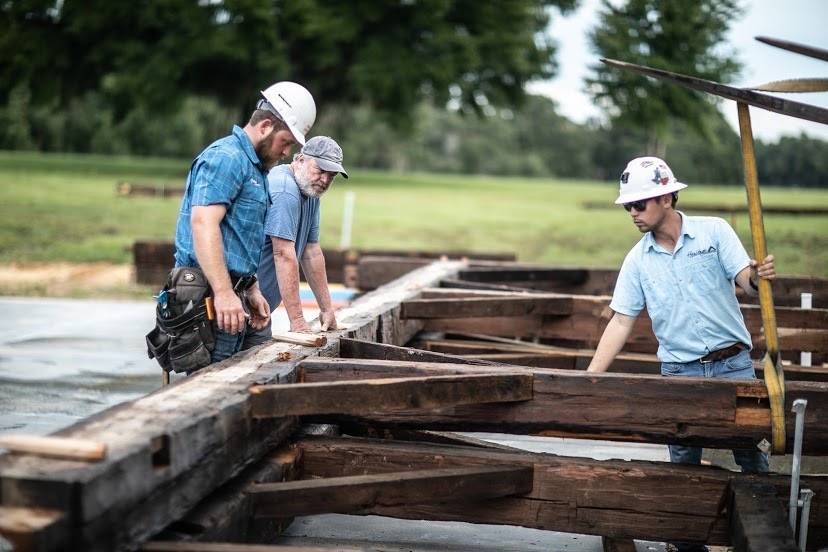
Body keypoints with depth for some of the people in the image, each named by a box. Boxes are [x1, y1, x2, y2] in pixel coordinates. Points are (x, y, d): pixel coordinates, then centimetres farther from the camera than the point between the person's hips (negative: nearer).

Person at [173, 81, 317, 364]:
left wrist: (251, 290, 24)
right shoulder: (226, 157, -10)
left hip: (230, 294, 10)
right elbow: (203, 223, -23)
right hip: (211, 296, -10)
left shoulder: (255, 166, 23)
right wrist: (224, 292, -29)